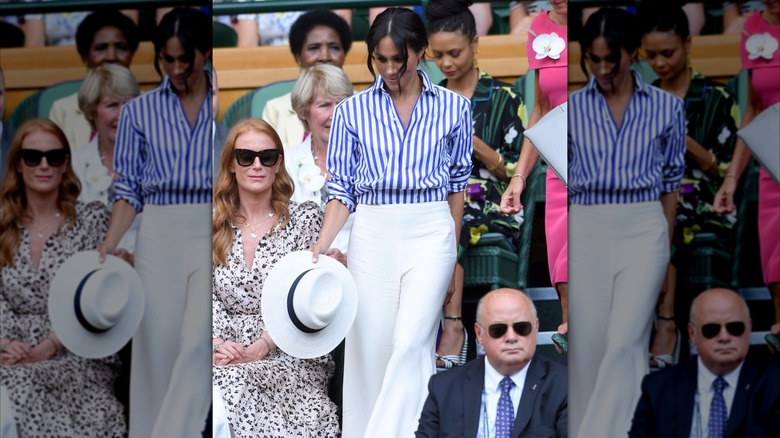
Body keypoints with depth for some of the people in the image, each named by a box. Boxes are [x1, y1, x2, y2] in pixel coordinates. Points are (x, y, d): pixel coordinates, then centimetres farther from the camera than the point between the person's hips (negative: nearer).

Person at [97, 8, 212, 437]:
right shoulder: (138, 111, 6)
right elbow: (129, 188, 3)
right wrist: (108, 245, -11)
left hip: (212, 236, -2)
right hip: (159, 237, 2)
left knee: (197, 345, -15)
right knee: (157, 349, 3)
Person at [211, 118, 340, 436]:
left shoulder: (306, 218, 6)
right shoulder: (217, 225, 14)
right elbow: (207, 297, 7)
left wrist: (260, 348, -15)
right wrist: (217, 344, -13)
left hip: (289, 356, -2)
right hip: (224, 357, 2)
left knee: (239, 383, -35)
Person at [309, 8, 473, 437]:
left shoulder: (453, 107, 2)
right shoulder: (352, 111, 2)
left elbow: (457, 183, 11)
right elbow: (342, 187, 2)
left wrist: (452, 247, 14)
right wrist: (323, 242, -12)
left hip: (430, 232, -1)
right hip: (372, 235, 1)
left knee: (411, 342, -15)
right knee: (370, 347, 1)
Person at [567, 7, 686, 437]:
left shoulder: (667, 107, 2)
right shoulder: (571, 108, 3)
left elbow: (670, 181, 8)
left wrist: (665, 242, 6)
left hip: (643, 230, -1)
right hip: (586, 232, 1)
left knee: (624, 342, -12)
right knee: (588, 345, 2)